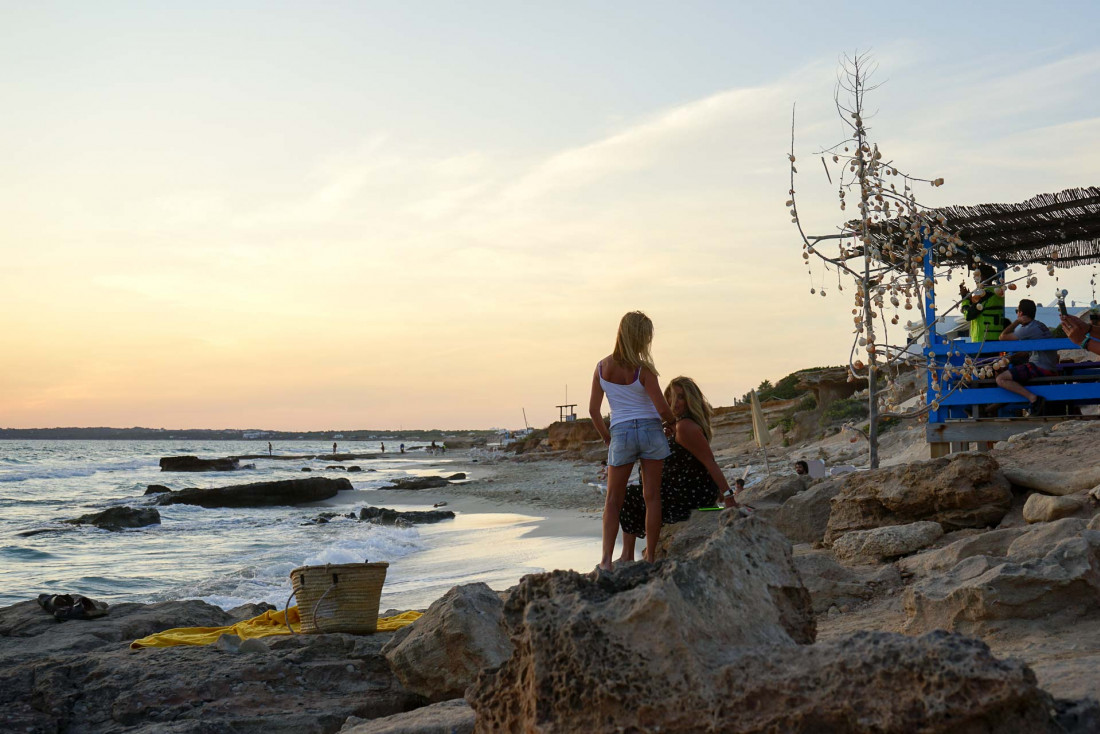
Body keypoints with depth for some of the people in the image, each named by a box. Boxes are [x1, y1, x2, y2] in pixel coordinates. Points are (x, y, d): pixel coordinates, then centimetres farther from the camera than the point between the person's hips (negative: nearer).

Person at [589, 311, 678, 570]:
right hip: (651, 431, -2)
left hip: (621, 434, 2)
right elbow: (662, 409, -11)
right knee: (652, 496, 9)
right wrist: (676, 423, 10)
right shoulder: (643, 369, -11)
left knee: (613, 500, 9)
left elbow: (593, 410, 4)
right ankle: (650, 556, 14)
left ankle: (606, 558, -1)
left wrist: (607, 438, 17)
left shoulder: (602, 367, 0)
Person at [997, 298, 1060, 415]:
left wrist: (1017, 321, -1)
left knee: (1001, 379, -17)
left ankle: (1033, 398, -24)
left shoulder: (1027, 329, -12)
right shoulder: (1040, 325, 17)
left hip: (1040, 369, -10)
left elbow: (1002, 337, -7)